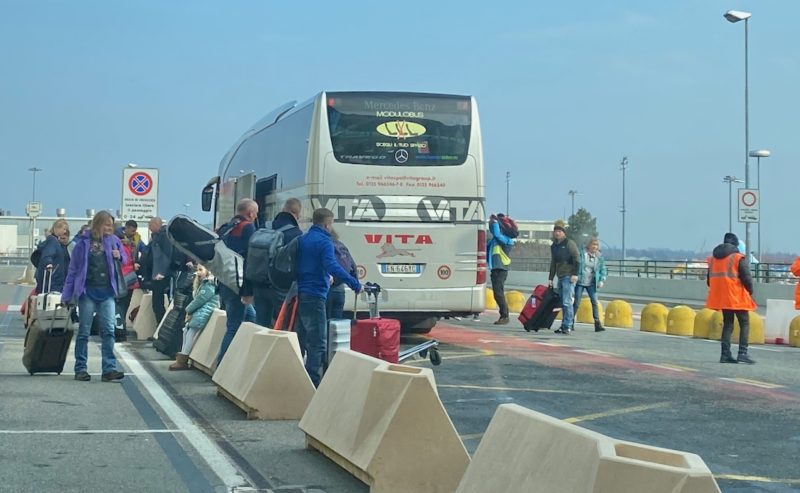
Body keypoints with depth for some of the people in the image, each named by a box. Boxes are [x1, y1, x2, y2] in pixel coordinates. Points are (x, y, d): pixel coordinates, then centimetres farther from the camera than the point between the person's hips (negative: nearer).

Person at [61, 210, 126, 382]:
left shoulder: (113, 240, 5)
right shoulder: (84, 242, -2)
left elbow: (124, 260, 16)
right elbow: (73, 269, 0)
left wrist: (119, 257, -9)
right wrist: (67, 295, -2)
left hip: (107, 292, 2)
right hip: (88, 291, -2)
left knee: (109, 330, -4)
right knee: (84, 331, 4)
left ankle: (109, 369, -4)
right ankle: (80, 368, 10)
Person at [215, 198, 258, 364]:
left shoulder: (224, 228, 16)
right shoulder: (248, 228, -11)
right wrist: (249, 291, -20)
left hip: (224, 283, 9)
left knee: (251, 318, 17)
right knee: (233, 327, -5)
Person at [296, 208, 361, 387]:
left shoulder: (302, 239, 15)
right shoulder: (324, 241, -11)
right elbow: (333, 266, -26)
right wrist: (355, 284, -27)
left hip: (300, 295, 9)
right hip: (314, 296, -9)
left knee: (300, 339, 16)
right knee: (318, 343, -6)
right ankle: (314, 382, -9)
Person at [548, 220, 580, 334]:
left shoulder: (569, 243, -5)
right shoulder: (554, 246, 17)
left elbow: (577, 259, -11)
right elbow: (553, 263, 22)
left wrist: (575, 274, -18)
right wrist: (550, 278, 18)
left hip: (569, 277, -8)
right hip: (560, 277, 8)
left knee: (567, 302, -12)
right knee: (562, 303, 9)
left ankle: (567, 326, -12)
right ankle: (564, 325, 13)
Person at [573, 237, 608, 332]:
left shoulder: (599, 256, 4)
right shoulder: (582, 253, -5)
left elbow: (603, 269, 12)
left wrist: (602, 280, 0)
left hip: (591, 284, 2)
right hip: (580, 282, -2)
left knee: (594, 302, -7)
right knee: (576, 303, 1)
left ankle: (597, 324, -7)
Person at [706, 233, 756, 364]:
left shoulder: (713, 258, 11)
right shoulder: (739, 258, -9)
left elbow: (709, 280, 14)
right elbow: (747, 278, -11)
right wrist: (750, 291, 5)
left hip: (720, 297, 6)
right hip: (737, 297, -6)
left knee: (727, 324, 13)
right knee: (744, 323, 2)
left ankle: (725, 354, 8)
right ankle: (742, 353, -9)